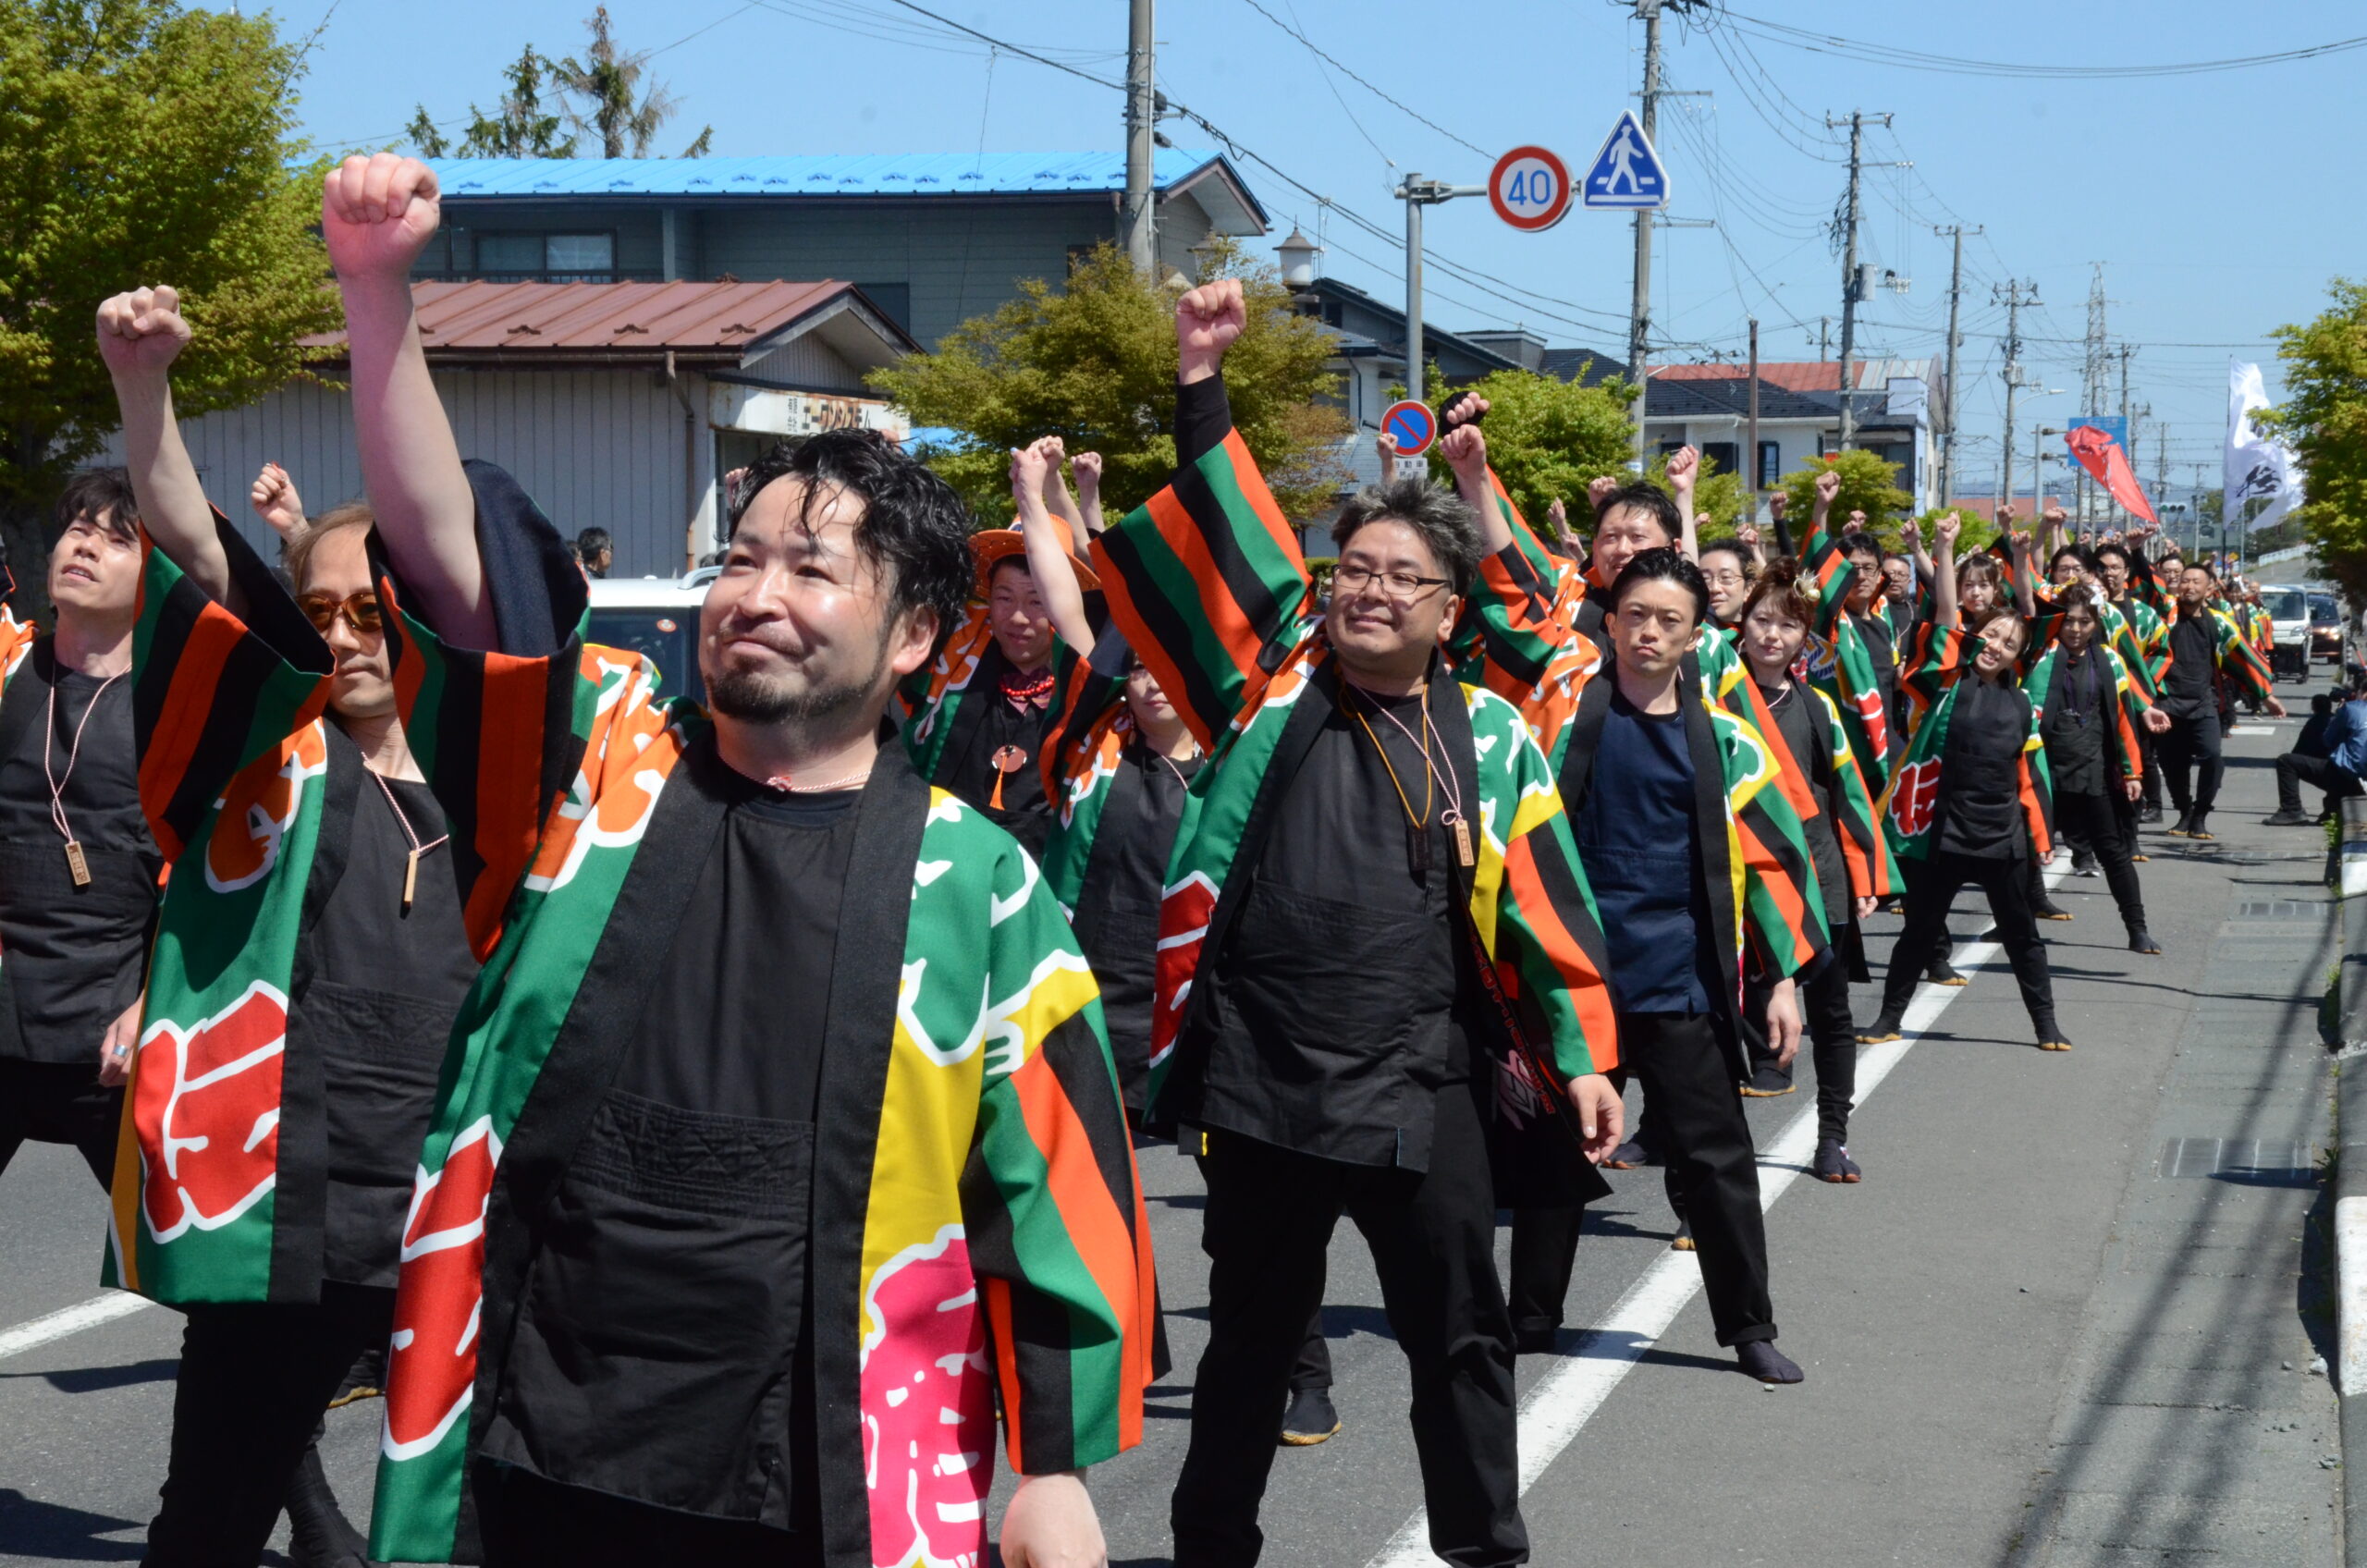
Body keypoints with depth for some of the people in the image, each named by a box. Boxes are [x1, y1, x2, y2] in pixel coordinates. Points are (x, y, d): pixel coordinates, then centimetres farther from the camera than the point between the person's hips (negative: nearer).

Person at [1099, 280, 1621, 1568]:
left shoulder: (1489, 738, 3)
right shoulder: (1271, 688, 2)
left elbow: (1542, 907, 4)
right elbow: (1218, 540, -4)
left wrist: (1580, 1059, 1)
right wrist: (1202, 388, -12)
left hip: (1423, 1089, 0)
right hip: (1260, 1077, 0)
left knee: (1460, 1338, 10)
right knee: (1251, 1335, 15)